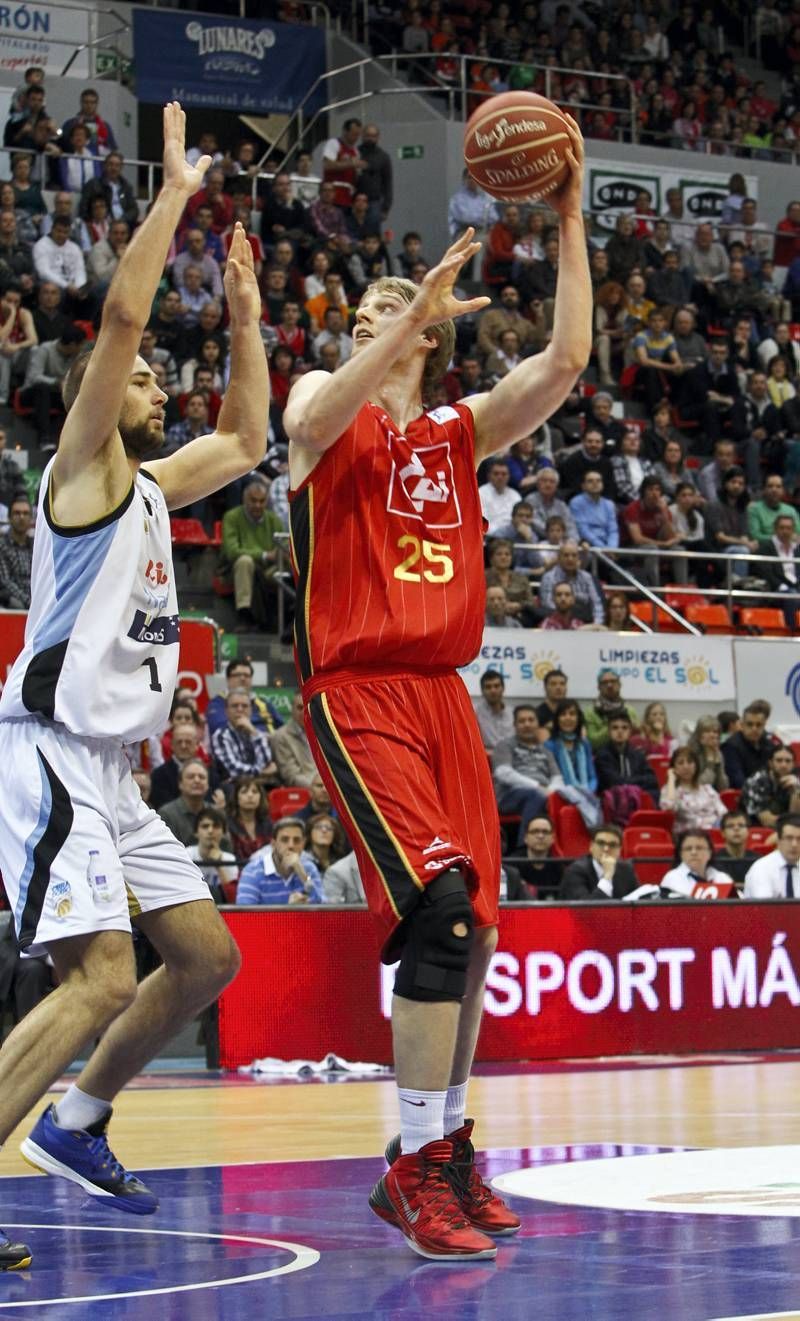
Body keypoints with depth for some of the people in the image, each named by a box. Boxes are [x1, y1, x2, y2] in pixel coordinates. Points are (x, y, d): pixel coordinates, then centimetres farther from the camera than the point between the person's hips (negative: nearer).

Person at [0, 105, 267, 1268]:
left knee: (208, 953, 11)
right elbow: (123, 313, -17)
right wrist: (173, 195, -11)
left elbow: (245, 441, 33)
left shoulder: (150, 486, 19)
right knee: (103, 976, -22)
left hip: (108, 768, 10)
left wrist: (244, 315, 26)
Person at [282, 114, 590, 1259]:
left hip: (442, 694, 6)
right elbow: (316, 419, -22)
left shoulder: (463, 431, 16)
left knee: (469, 932, 6)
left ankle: (446, 1148, 21)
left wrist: (570, 224, -4)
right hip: (356, 697, -6)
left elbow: (566, 362, 2)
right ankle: (414, 1171, -17)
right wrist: (422, 309, -28)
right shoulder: (328, 406, 4)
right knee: (439, 904, -21)